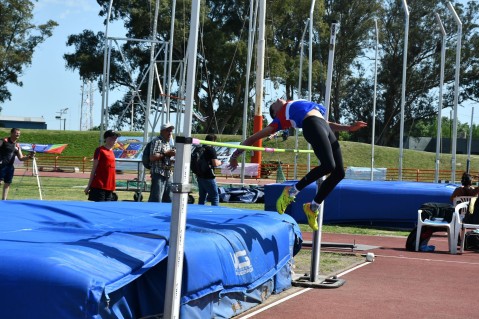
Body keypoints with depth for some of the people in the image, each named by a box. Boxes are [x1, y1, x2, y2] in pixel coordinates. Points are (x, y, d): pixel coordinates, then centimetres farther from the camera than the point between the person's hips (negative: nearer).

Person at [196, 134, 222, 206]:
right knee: (215, 196, -2)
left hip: (200, 176, 7)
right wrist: (219, 162, 2)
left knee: (202, 197, 13)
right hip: (209, 177, -7)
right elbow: (215, 164, -18)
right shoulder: (211, 150, -12)